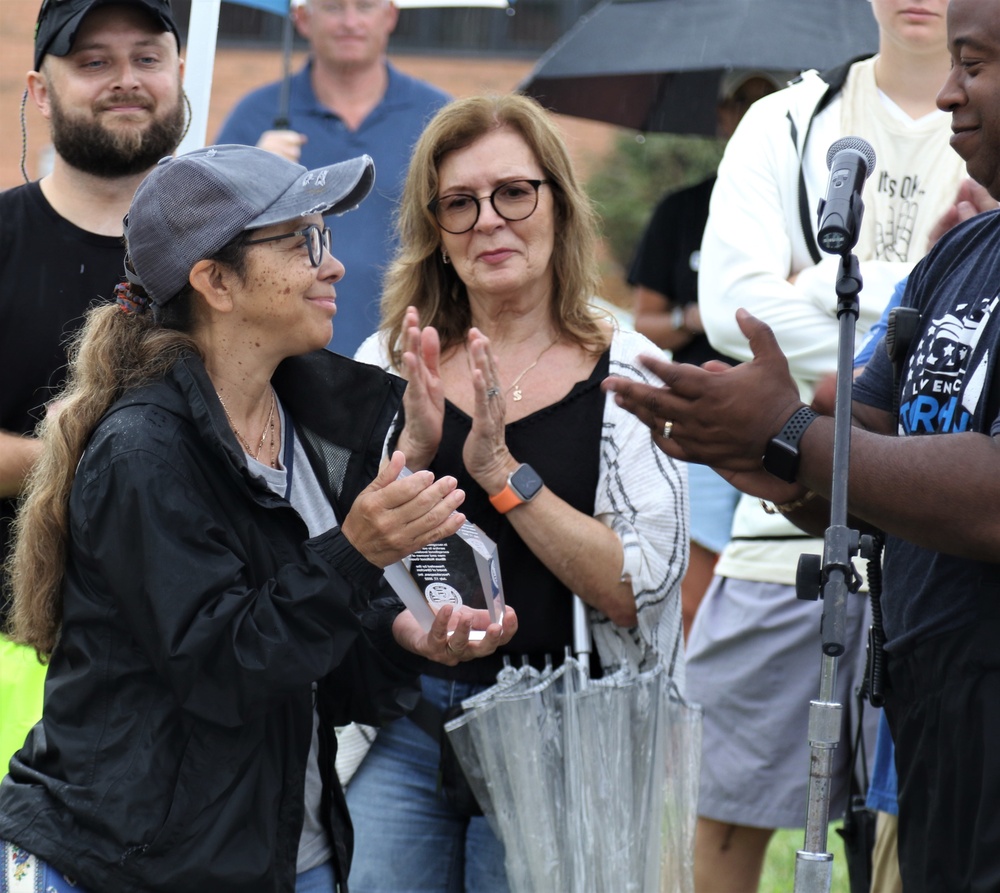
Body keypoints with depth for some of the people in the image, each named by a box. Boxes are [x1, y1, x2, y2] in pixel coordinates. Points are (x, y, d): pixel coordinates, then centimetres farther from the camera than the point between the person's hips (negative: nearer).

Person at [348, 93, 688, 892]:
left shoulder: (625, 372, -1)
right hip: (400, 727, 2)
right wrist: (412, 450, -14)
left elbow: (638, 591, -11)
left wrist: (502, 472, -17)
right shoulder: (388, 363, 7)